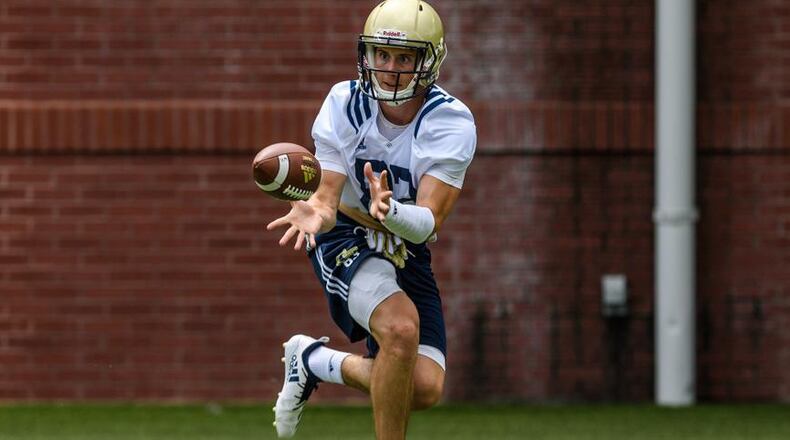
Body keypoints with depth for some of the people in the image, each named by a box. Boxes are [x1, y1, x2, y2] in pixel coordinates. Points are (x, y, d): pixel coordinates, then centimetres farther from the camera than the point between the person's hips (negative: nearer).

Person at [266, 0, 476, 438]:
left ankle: (316, 361, 15)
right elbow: (327, 198, -17)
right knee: (401, 328, -31)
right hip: (347, 239, -2)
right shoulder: (344, 105, -15)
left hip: (406, 251, 2)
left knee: (425, 389, -10)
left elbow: (428, 223, -27)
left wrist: (389, 211, -49)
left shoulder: (451, 123, -19)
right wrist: (315, 213, -41)